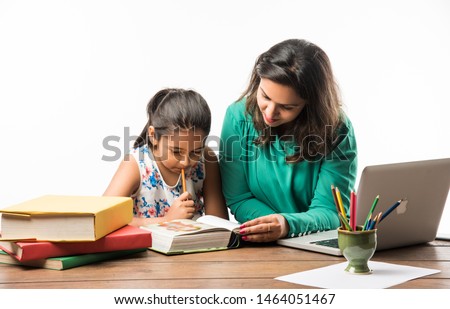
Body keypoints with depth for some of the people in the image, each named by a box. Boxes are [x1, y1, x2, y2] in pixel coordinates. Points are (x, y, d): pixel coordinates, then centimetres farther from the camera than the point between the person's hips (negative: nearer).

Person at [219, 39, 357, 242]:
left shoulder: (338, 131, -12)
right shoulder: (239, 116, -9)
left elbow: (330, 212, -13)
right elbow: (238, 199, -4)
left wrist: (289, 225, -33)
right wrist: (275, 225, -21)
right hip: (256, 248, 1)